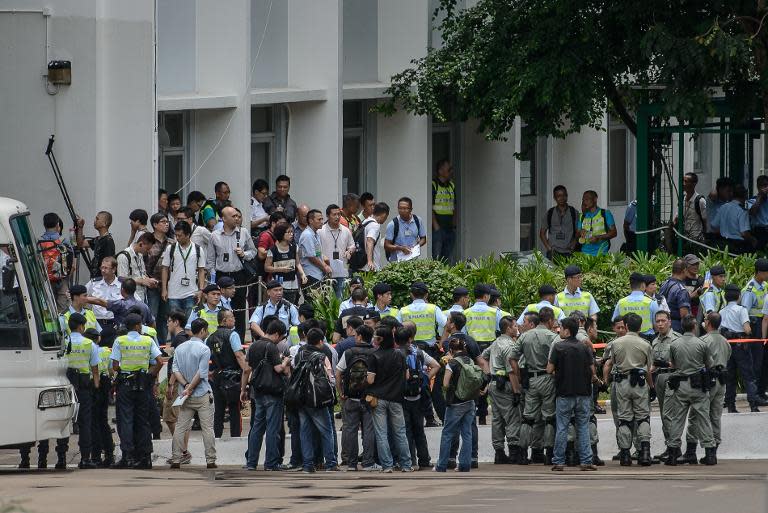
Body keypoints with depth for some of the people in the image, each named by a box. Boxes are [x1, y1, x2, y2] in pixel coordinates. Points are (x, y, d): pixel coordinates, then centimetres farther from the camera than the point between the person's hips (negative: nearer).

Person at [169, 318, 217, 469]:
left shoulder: (180, 348, 8)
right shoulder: (204, 349, -10)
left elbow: (175, 370, 0)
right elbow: (201, 373, -14)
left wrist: (185, 385, -8)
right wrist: (190, 388, -8)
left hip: (185, 395, 5)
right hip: (202, 395, -5)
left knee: (180, 427, 6)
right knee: (207, 428, 0)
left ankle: (176, 459, 3)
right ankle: (210, 460, -1)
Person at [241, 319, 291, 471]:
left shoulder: (254, 346, 11)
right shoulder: (271, 347, -13)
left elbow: (247, 370, 15)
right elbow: (279, 369, -20)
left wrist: (243, 389, 22)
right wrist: (285, 361, 1)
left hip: (257, 392, 7)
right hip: (272, 393, -7)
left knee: (257, 427, 11)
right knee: (273, 428, -2)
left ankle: (251, 462, 10)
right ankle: (271, 463, -1)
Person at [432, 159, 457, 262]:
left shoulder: (451, 186, 16)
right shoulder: (433, 185, -6)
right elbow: (429, 207, -11)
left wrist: (455, 224, 10)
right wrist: (435, 226, -15)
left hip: (449, 229, 7)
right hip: (438, 229, -7)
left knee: (449, 260, 7)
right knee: (436, 258, -9)